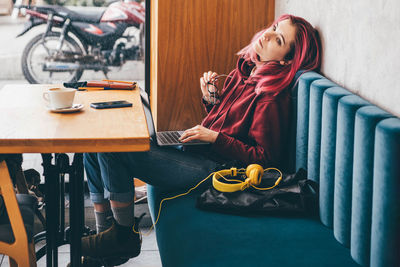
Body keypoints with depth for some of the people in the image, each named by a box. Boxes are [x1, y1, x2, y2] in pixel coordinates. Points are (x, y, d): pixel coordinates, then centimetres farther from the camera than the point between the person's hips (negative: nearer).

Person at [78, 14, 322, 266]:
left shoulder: (272, 97, -16)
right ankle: (105, 232, 6)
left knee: (113, 148, -20)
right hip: (196, 151, 10)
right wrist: (211, 97, 3)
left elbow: (265, 158, -17)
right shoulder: (245, 72, 10)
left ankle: (124, 236, -3)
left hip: (212, 168, -10)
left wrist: (215, 138, -16)